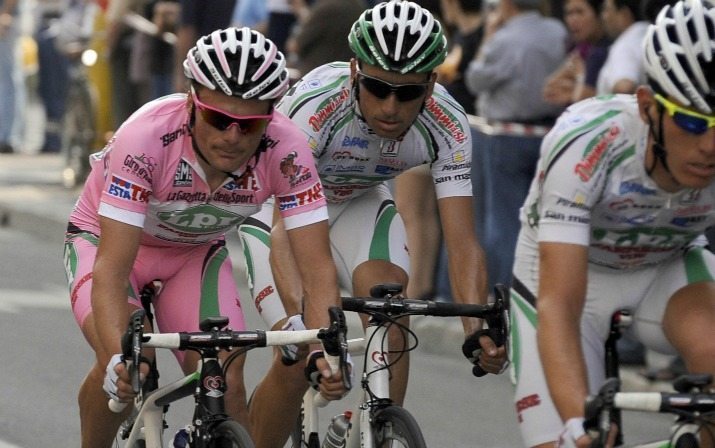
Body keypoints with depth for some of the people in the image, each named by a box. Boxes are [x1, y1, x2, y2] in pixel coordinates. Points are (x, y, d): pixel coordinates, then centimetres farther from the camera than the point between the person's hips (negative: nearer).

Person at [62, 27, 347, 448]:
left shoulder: (286, 151, -30)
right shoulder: (147, 138, -38)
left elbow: (317, 265, -30)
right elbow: (111, 270, -40)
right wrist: (120, 358, -55)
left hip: (196, 253, 3)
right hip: (106, 240, -3)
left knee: (227, 386, -17)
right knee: (126, 367, -27)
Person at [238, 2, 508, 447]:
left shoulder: (448, 126, -27)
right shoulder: (314, 106, -38)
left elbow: (462, 242, -31)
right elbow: (287, 229, -44)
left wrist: (478, 328, -48)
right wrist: (298, 317, -60)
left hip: (358, 202, 3)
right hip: (278, 201, -3)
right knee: (300, 358, -17)